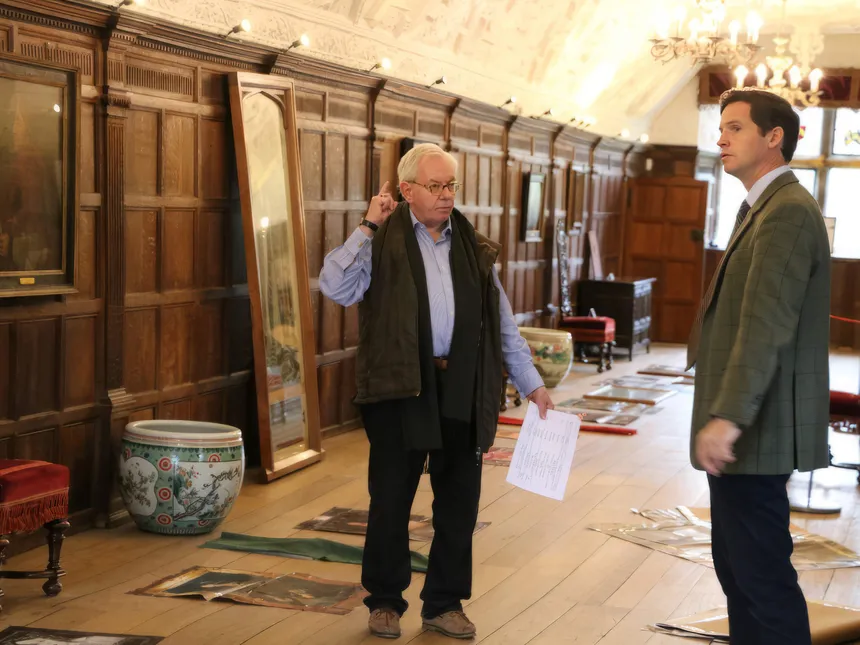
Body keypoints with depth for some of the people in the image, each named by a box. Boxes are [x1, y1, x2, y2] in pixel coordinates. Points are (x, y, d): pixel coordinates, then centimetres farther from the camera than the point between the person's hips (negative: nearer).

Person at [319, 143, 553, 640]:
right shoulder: (382, 241, 0)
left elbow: (504, 325, 15)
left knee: (459, 503, 9)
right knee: (391, 500, 7)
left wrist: (532, 383, 12)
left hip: (462, 389, 4)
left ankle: (445, 602, 25)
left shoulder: (475, 248, 12)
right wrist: (367, 227, -14)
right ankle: (385, 600, 24)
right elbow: (335, 287, -15)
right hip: (400, 387, -3)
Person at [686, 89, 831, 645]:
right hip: (741, 431, 11)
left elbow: (767, 324, -26)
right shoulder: (763, 209, 17)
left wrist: (729, 417, -32)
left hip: (755, 432, -11)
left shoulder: (788, 212, -16)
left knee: (762, 575, -5)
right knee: (737, 568, 16)